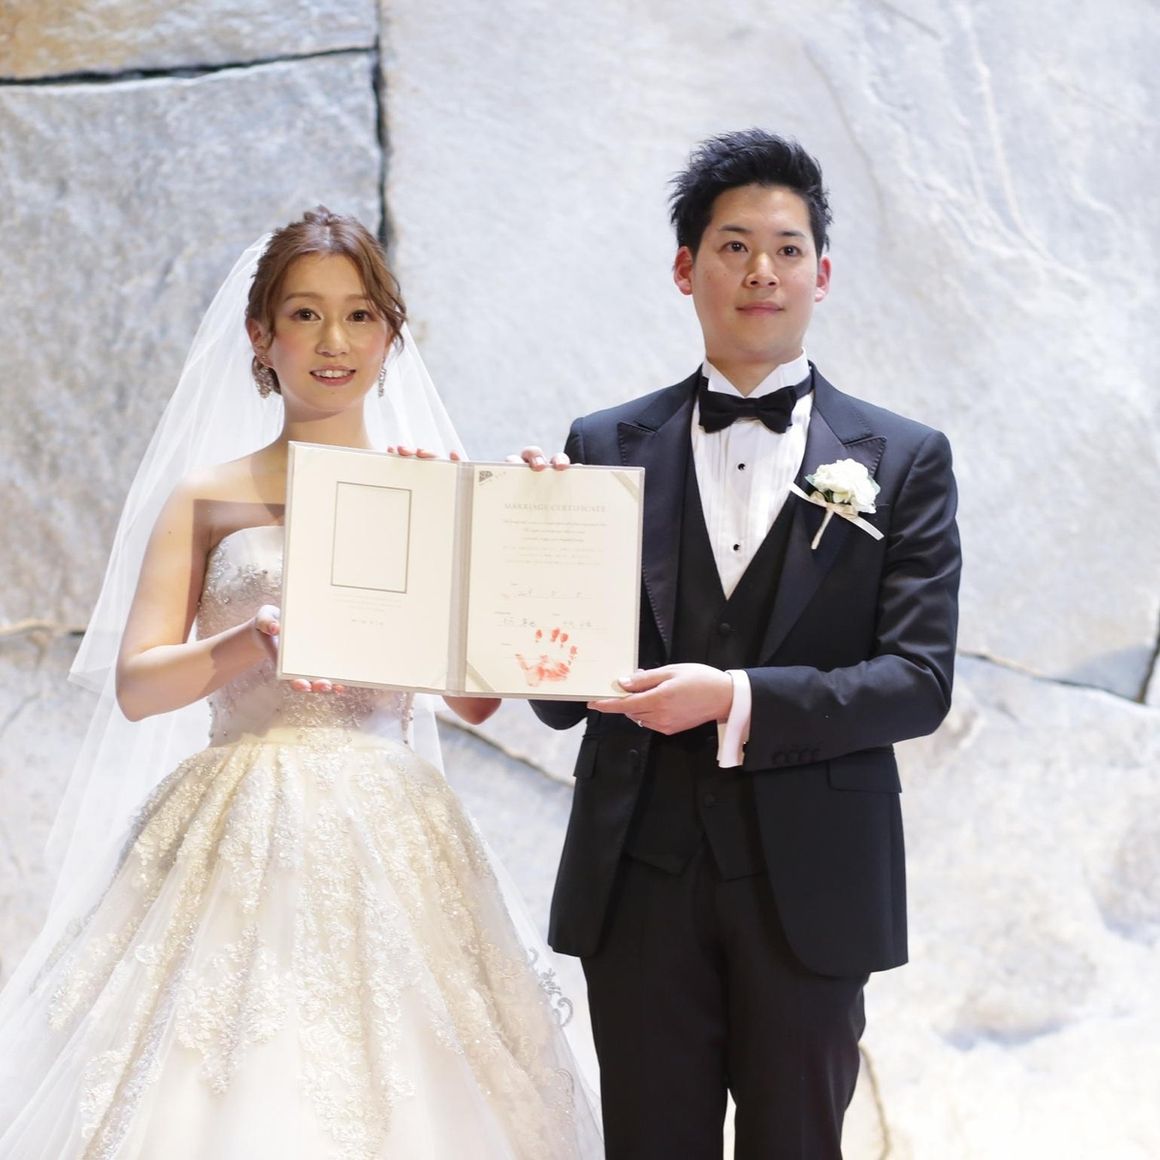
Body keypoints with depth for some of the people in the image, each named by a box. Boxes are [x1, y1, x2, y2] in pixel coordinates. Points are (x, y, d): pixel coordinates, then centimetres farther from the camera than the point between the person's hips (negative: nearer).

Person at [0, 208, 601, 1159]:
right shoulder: (209, 499, 8)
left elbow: (476, 697, 3)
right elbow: (137, 685, -2)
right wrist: (260, 641, -19)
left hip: (387, 837, 1)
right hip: (239, 839, -1)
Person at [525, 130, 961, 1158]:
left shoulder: (903, 459, 2)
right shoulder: (608, 448, 5)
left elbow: (920, 679, -7)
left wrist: (737, 698, -19)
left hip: (810, 884, -1)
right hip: (641, 879, 1)